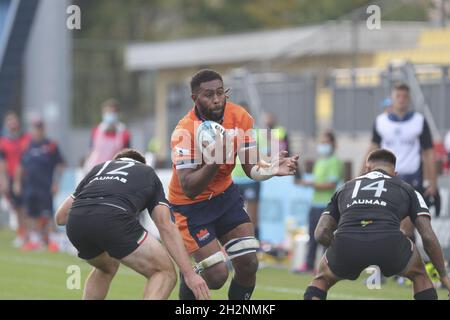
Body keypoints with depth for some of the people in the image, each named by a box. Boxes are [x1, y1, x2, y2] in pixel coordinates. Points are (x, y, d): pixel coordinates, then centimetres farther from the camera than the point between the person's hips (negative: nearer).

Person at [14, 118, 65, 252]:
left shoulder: (51, 146, -2)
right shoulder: (27, 145, 10)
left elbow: (60, 165, 0)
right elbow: (21, 166, 18)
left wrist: (56, 183, -5)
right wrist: (17, 182, 13)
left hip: (45, 187, -4)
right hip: (28, 186, 5)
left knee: (48, 215, -6)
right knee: (32, 215, 9)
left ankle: (53, 241, -2)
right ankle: (34, 240, 17)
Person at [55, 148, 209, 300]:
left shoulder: (99, 168, 37)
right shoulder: (148, 174, 30)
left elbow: (60, 217, 33)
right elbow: (166, 226, 15)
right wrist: (189, 273, 10)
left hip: (75, 225, 5)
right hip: (113, 220, -5)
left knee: (107, 268, 36)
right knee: (165, 273, 9)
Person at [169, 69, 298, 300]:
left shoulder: (240, 118, -10)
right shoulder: (185, 132, -26)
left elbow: (252, 168, -7)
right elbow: (188, 188, -31)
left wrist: (272, 169, -29)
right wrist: (215, 160, -44)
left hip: (225, 195, 5)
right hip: (190, 205, -5)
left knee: (248, 264, -6)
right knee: (216, 275, -14)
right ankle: (188, 278, 19)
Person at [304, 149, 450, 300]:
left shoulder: (345, 188, 34)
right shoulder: (406, 189, 30)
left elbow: (321, 233, 23)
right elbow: (428, 237, 20)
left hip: (345, 242, 1)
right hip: (389, 243, -1)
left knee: (321, 280, 33)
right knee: (419, 276, 31)